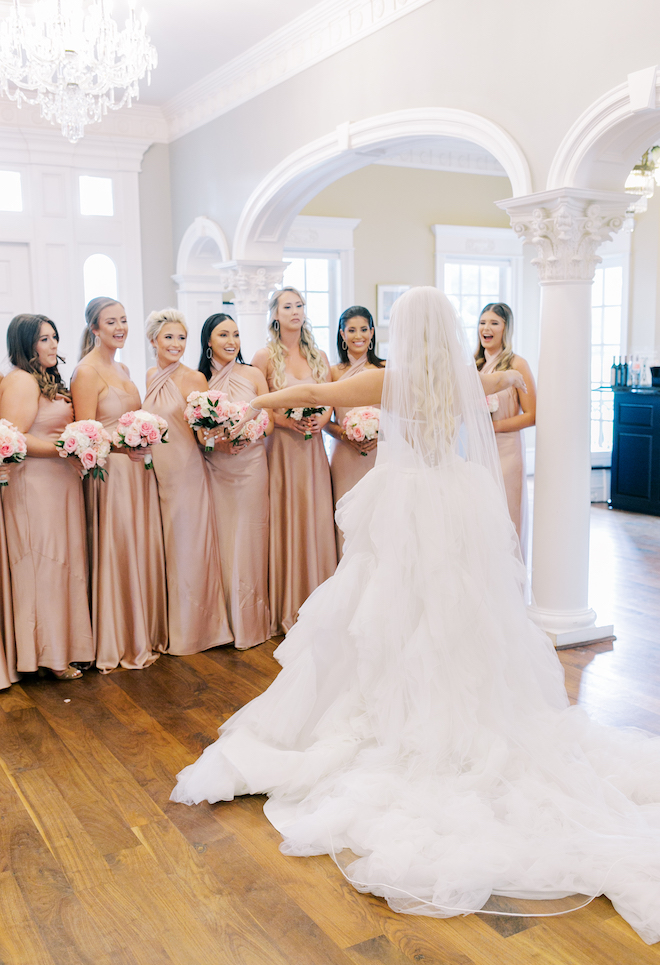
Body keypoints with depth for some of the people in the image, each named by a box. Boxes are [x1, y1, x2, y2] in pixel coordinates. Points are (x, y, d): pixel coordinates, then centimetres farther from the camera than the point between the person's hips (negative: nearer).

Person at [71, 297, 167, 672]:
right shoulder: (86, 371, -10)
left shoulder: (123, 368, 15)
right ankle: (121, 643, 12)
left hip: (139, 469, 8)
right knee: (118, 553, -1)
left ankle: (146, 633, 23)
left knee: (145, 550, 11)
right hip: (110, 472, -8)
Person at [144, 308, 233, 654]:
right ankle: (167, 625, 24)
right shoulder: (148, 378, 9)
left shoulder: (193, 378, -6)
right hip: (155, 472, 5)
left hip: (186, 472, -5)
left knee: (187, 546, 2)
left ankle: (192, 628, 16)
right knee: (162, 548, 11)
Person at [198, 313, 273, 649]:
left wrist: (245, 435, -16)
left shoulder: (253, 375, 3)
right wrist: (215, 441, -14)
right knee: (220, 541, 3)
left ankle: (250, 622, 14)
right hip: (215, 468, 1)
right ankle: (225, 621, 14)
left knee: (248, 540, 2)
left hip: (250, 465, 0)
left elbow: (269, 422, 2)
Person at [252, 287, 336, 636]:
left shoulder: (318, 356, 11)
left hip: (313, 448, 4)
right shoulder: (265, 356, -1)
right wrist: (283, 420, -15)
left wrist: (321, 420, -7)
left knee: (316, 523, 4)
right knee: (285, 524, -1)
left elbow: (331, 400, 13)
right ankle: (286, 608, 11)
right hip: (281, 449, -3)